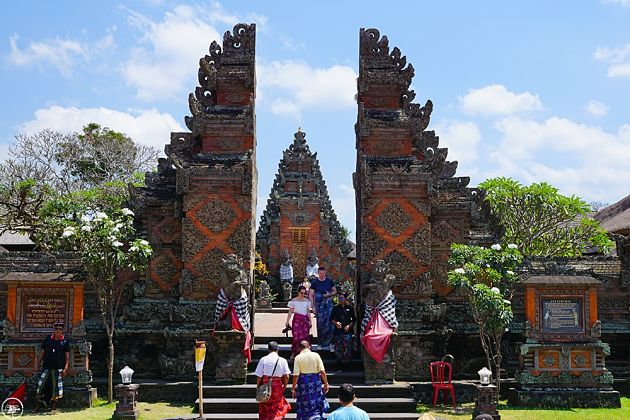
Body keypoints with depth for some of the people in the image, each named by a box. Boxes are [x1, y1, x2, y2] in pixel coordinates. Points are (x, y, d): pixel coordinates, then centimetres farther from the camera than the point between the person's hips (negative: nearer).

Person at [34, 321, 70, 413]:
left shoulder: (65, 341, 2)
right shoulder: (47, 339, 7)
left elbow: (67, 356, 2)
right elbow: (42, 353, 12)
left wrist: (65, 368, -8)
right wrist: (37, 364, 5)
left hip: (58, 368, -1)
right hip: (46, 367, 1)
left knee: (55, 387, 2)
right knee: (41, 385, -1)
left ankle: (53, 407, 12)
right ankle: (37, 406, 8)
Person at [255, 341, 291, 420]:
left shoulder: (263, 360, -5)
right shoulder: (282, 360, -5)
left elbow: (259, 376, -5)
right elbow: (287, 376, -8)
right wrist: (284, 386, 9)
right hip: (278, 387, 0)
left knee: (265, 411, 13)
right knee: (278, 409, 11)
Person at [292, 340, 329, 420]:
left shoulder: (298, 357, -6)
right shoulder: (316, 355, -4)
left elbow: (296, 375, -10)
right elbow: (322, 371, -8)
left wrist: (293, 388, -3)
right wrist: (326, 383, 1)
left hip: (303, 383, -1)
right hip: (316, 382, 1)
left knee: (303, 406, 13)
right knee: (316, 404, 15)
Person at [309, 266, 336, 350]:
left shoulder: (329, 281, 5)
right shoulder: (314, 283, 0)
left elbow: (335, 291, 13)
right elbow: (310, 295, 0)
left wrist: (329, 294, -8)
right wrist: (313, 307, -9)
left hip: (328, 304, 1)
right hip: (319, 305, -1)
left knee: (329, 323, -6)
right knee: (320, 324, 0)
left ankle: (327, 343, -1)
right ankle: (321, 343, 10)